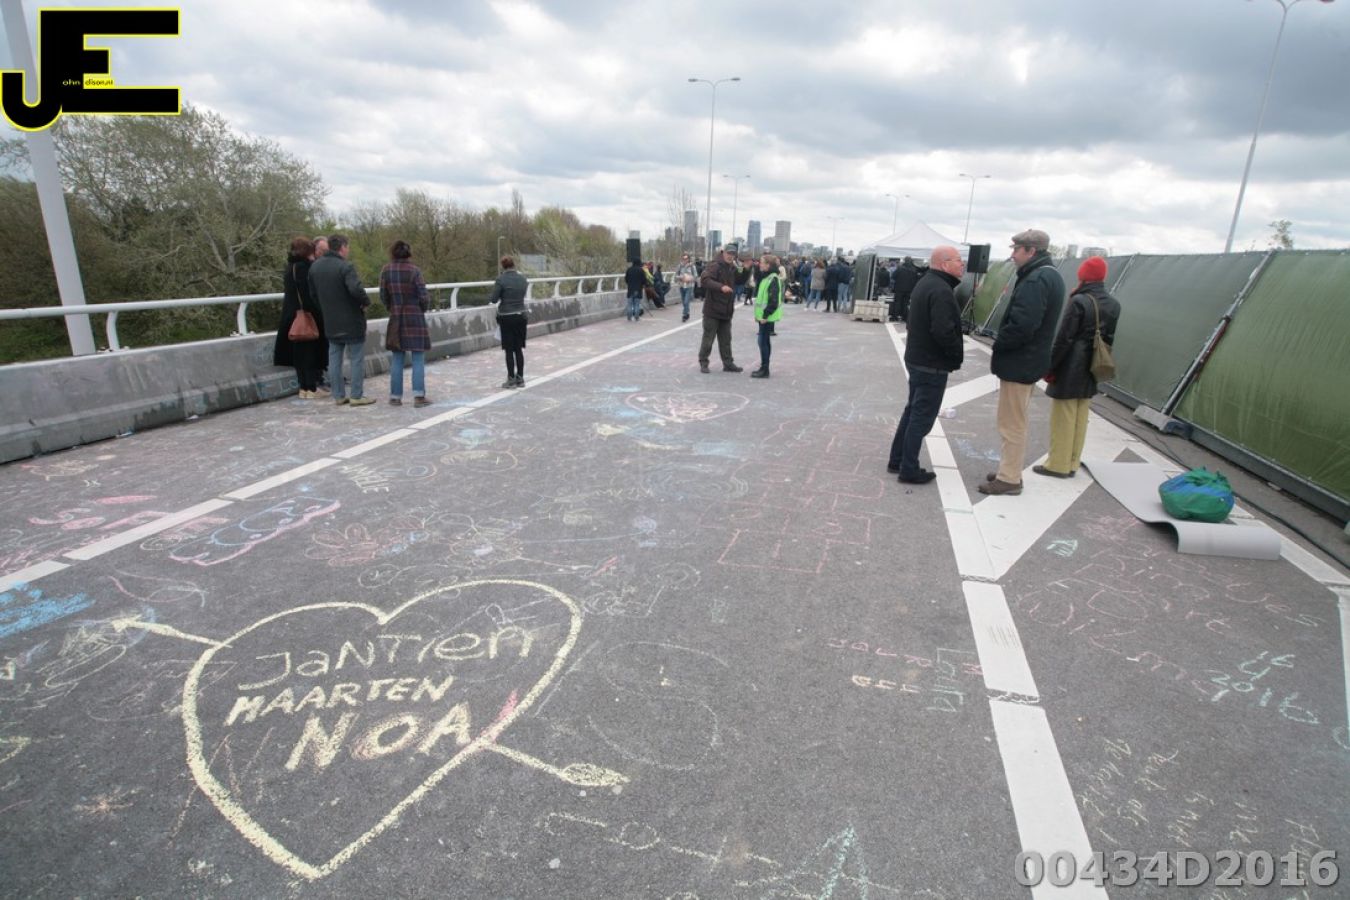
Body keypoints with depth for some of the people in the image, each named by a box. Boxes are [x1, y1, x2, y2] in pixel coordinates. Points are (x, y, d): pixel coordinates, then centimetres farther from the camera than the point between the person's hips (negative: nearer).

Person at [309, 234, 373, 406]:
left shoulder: (315, 266, 7)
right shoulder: (345, 267, -18)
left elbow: (313, 293, 13)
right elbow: (356, 289, -31)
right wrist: (366, 302, -14)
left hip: (330, 322, 7)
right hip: (352, 321, -7)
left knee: (334, 359, 12)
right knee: (357, 359, 2)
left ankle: (338, 396, 16)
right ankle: (357, 396, 4)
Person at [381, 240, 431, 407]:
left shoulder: (386, 270, -1)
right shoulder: (414, 270, -9)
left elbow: (383, 296, 1)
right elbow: (424, 297, -10)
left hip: (396, 318, 3)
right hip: (415, 317, -3)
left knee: (397, 359, 10)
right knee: (418, 358, 2)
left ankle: (395, 396, 12)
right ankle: (419, 396, -2)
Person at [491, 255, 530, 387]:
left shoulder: (501, 279, -12)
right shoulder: (522, 279, 2)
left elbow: (494, 299, -11)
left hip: (507, 317, -4)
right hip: (521, 316, 4)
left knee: (509, 350, 4)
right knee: (519, 349, 11)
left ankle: (511, 380, 8)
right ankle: (520, 379, 15)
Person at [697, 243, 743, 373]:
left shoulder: (733, 269, 13)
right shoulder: (714, 266, -12)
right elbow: (704, 280, -26)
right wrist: (721, 286, -36)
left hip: (726, 311, 7)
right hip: (713, 310, -7)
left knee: (726, 339, 13)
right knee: (708, 338, 0)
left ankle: (728, 363, 20)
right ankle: (703, 362, 12)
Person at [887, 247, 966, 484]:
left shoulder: (927, 283, 11)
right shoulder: (941, 290, -21)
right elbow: (943, 331, -31)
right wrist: (958, 353, -15)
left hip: (917, 359, 10)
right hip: (932, 364, -10)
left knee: (912, 411, 17)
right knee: (922, 417, -2)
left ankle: (897, 460, 25)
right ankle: (909, 470, 7)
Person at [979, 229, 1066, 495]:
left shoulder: (1035, 280, -20)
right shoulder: (1050, 276, 14)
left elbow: (1021, 325, -29)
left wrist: (997, 347, -12)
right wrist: (1002, 347, 9)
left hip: (1019, 362, -10)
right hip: (1031, 360, 10)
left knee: (1012, 424, -1)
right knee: (1016, 422, 18)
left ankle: (1009, 479, 7)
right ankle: (1010, 470, 29)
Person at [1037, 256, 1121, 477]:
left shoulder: (1079, 301, -16)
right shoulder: (1114, 305, 7)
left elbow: (1064, 338, -16)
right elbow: (1110, 339, 12)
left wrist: (1049, 367, -10)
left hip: (1070, 368, -7)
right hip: (1091, 370, 7)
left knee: (1063, 418, 1)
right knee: (1080, 418, 12)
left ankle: (1058, 464, 7)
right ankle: (1072, 464, 20)